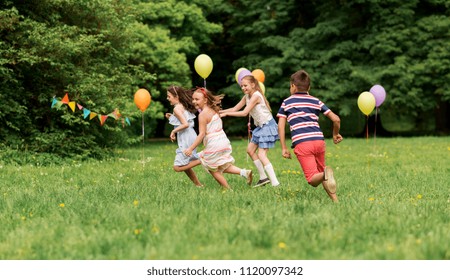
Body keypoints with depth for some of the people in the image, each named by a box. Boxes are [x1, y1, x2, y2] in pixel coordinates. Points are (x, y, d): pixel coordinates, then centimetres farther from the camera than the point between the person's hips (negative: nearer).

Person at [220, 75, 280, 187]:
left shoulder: (256, 96, -20)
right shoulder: (246, 97, 8)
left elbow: (244, 113, -24)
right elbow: (235, 109, 10)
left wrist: (226, 114, -22)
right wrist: (219, 112, 1)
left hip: (268, 126, -10)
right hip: (260, 126, 10)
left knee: (261, 155, -15)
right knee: (250, 150, 13)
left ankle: (275, 182, -19)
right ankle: (263, 177, 19)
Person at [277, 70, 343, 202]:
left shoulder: (286, 102, 15)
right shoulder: (316, 101, 19)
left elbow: (281, 126, 5)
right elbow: (336, 119, 13)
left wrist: (283, 148, 8)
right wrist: (335, 134, 31)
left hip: (301, 143, -3)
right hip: (319, 140, 3)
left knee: (313, 179, -7)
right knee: (320, 173, 21)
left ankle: (325, 174, -40)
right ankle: (335, 200, 6)